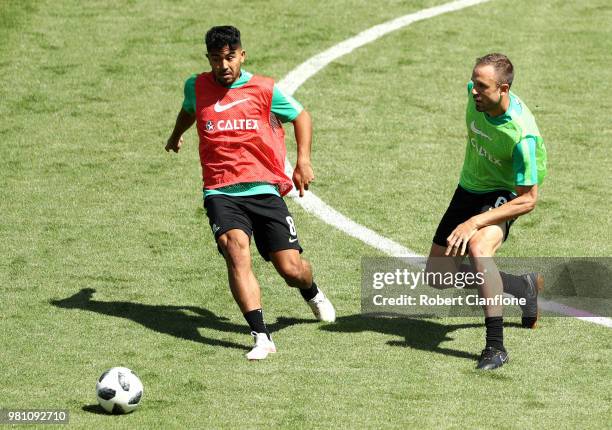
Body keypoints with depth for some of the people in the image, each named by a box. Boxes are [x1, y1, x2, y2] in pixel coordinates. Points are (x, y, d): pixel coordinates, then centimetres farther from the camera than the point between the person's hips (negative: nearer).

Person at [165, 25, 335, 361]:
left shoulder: (264, 90, 0)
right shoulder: (197, 87, 7)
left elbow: (301, 116, 15)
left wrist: (303, 161, 3)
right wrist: (176, 136, 50)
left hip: (265, 190, 0)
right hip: (220, 192, 1)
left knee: (292, 270, -4)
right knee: (236, 251, -28)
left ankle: (312, 293, 37)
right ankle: (261, 338, -31)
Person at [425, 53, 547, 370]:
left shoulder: (522, 135, -34)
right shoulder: (477, 96, -15)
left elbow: (528, 200, -29)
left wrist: (475, 223, -37)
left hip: (503, 195, -8)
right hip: (469, 189, 8)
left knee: (478, 247, -38)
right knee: (438, 274, 9)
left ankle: (496, 345, -32)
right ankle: (524, 288, 28)